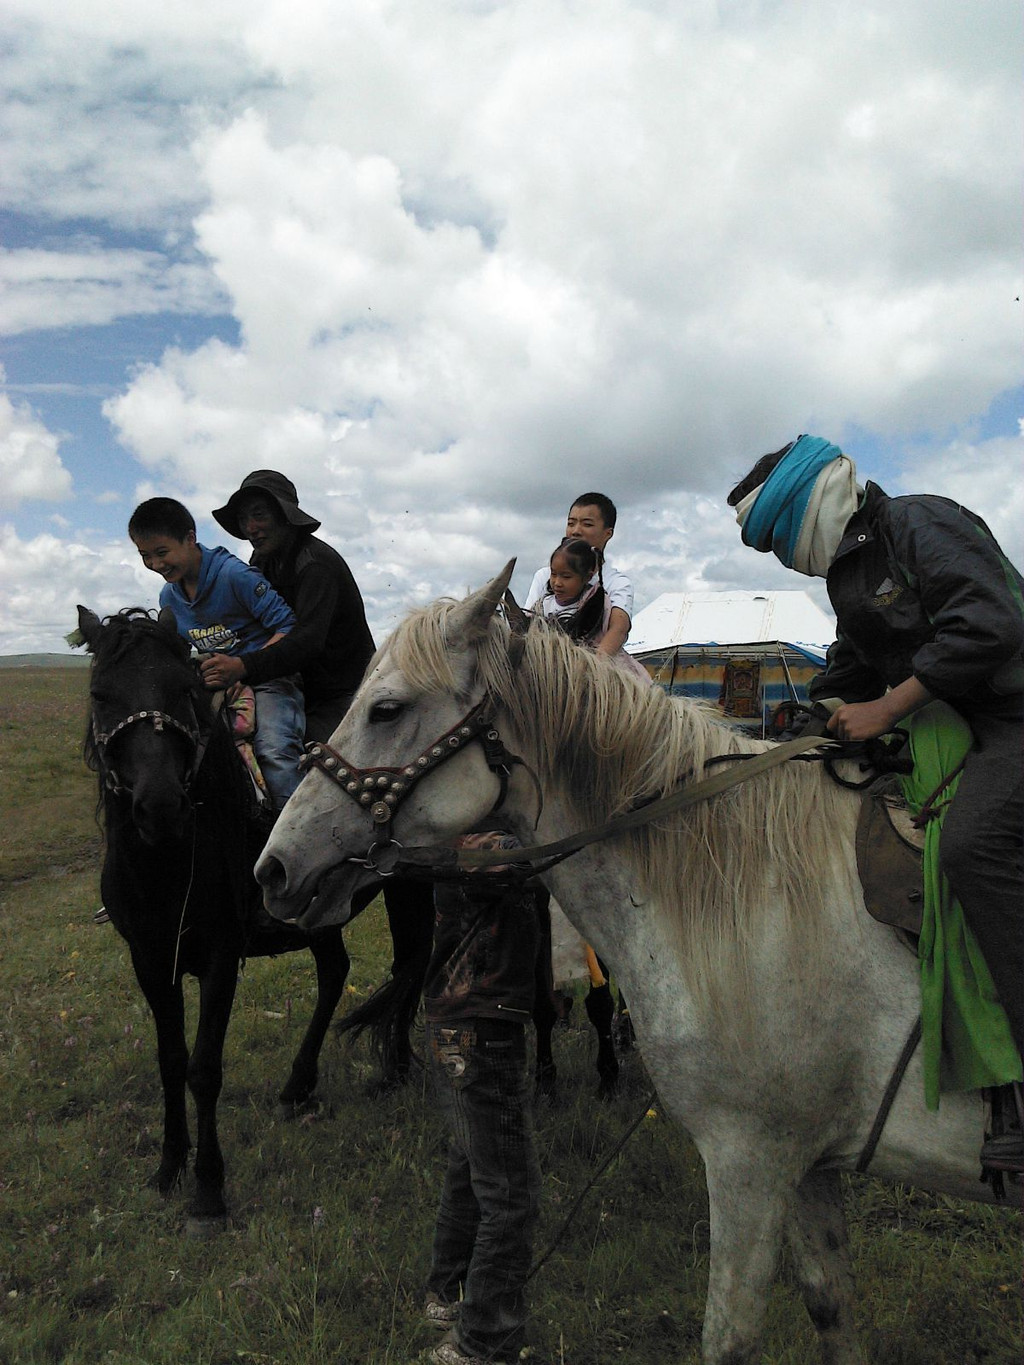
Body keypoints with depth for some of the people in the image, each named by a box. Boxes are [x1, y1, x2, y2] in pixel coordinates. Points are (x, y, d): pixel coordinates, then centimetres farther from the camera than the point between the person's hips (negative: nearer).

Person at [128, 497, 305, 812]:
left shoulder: (234, 574, -14)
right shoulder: (169, 597, 9)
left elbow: (289, 627, -18)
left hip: (267, 680, -8)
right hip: (216, 686, 8)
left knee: (274, 750, -31)